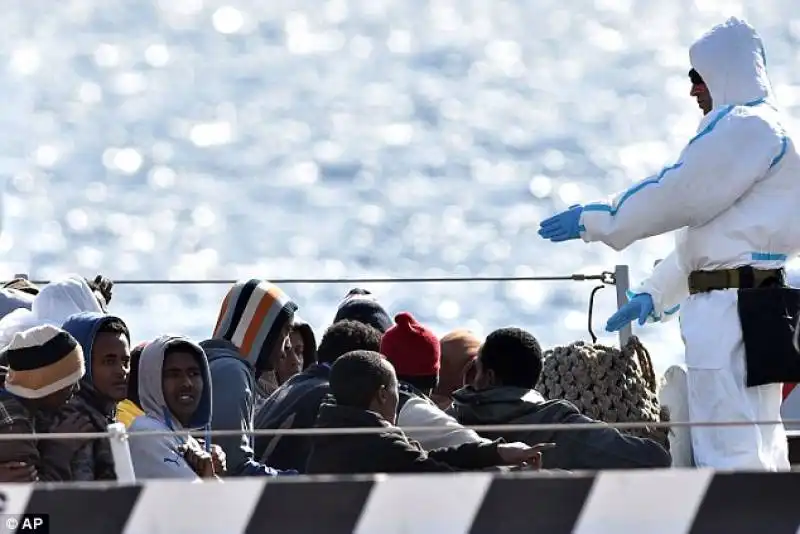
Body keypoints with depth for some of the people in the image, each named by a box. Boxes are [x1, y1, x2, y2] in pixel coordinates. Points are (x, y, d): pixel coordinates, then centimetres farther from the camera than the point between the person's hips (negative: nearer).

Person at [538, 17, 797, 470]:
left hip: (733, 310, -11)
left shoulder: (748, 127, -11)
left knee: (729, 450, -15)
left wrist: (594, 222, -3)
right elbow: (705, 230, 26)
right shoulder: (744, 128, 23)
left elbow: (679, 196, -13)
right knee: (760, 449, 10)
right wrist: (655, 295, 24)